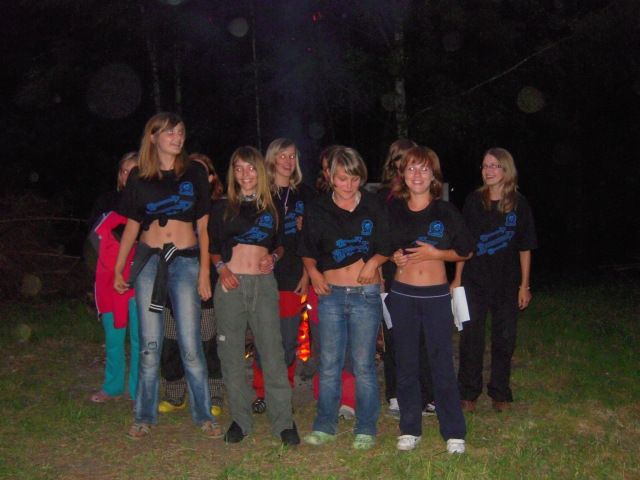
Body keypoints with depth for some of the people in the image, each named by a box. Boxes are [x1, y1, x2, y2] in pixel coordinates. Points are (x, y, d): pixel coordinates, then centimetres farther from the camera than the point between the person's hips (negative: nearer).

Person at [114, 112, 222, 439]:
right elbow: (132, 226, 12)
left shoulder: (194, 172, 5)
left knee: (190, 345, -3)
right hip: (148, 259, 1)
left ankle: (203, 415, 10)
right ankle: (145, 416, 17)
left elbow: (203, 226, 4)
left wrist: (204, 272, -1)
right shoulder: (139, 177, 7)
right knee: (149, 344, 4)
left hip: (185, 260, -1)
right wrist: (118, 269, 9)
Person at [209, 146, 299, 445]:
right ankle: (241, 418, 16)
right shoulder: (221, 208, 9)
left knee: (272, 351, -5)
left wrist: (273, 257, 0)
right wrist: (221, 267, -7)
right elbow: (212, 247, 11)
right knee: (232, 354, 3)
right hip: (231, 284, 0)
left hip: (264, 283, 0)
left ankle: (283, 421, 2)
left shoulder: (272, 209, 12)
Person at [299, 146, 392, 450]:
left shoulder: (373, 208, 2)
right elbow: (307, 251, 14)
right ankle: (325, 426, 17)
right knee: (329, 363, 6)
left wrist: (375, 260, -13)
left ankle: (366, 429, 14)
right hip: (331, 294, 1)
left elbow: (388, 248, 7)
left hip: (366, 295, -1)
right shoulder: (318, 211, 5)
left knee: (363, 364, 3)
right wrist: (313, 272, -3)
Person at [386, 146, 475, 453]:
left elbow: (467, 252, 4)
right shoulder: (392, 209, 3)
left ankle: (454, 432, 13)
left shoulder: (446, 211, -1)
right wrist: (393, 256, -5)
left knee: (442, 363, 1)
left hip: (437, 295, -2)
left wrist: (435, 253, -11)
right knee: (406, 363, 8)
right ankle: (410, 429, 21)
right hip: (402, 294, 2)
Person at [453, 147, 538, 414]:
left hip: (507, 283, 1)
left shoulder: (519, 205, 0)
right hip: (474, 281, 0)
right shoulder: (474, 201, 0)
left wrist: (524, 285, 2)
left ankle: (500, 393, 23)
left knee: (504, 338, 8)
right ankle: (468, 393, 15)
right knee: (471, 337, 2)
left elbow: (525, 248, 4)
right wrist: (457, 278, 1)